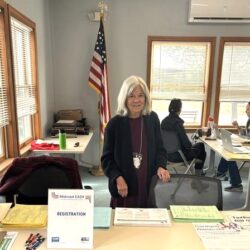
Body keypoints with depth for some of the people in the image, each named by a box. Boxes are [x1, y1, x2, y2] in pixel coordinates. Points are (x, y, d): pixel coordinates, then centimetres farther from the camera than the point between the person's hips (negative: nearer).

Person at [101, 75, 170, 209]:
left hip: (149, 185, 3)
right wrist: (118, 178, -18)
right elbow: (107, 158, -4)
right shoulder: (114, 124, -10)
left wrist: (161, 166, -10)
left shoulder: (152, 119, -1)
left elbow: (159, 148, 8)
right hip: (124, 186, -2)